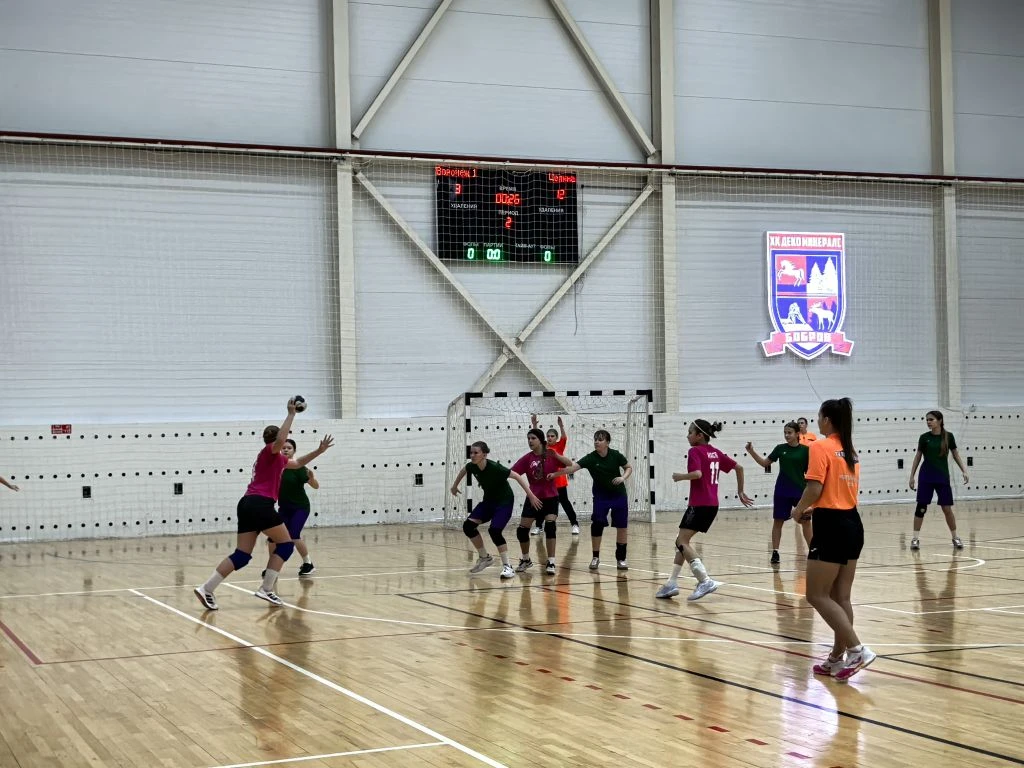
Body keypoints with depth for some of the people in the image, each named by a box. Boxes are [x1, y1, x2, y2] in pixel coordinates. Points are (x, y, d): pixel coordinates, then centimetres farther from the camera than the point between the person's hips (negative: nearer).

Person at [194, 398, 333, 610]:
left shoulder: (276, 458, 27)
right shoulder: (269, 451, 2)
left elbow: (298, 463, 41)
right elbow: (280, 439, -22)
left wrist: (319, 451, 36)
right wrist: (291, 414, -17)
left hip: (247, 505, 9)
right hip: (260, 504, -9)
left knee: (242, 555, 3)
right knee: (286, 544, 3)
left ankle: (206, 588, -8)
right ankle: (266, 589, -3)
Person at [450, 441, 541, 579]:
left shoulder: (494, 468, -29)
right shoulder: (472, 467, -11)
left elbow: (517, 476, -25)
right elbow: (464, 470, 14)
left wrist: (531, 495, -28)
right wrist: (455, 486, 25)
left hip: (504, 502, -7)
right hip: (488, 501, 7)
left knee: (494, 530, -25)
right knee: (468, 526, -4)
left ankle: (507, 566, -13)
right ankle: (485, 557, 15)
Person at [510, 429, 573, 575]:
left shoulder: (551, 454, -7)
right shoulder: (527, 458, -5)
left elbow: (570, 465, -13)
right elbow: (511, 472, -11)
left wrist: (556, 456, -29)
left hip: (550, 498, -2)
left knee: (550, 527, -19)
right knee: (522, 530, 1)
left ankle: (551, 563, -10)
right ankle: (526, 560, 26)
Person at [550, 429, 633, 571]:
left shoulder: (615, 455, -12)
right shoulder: (591, 458, -15)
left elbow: (629, 467, 4)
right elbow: (572, 467, -27)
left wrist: (623, 477, -17)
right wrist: (556, 474, -41)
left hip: (619, 495, 1)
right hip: (601, 496, -1)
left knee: (622, 526, 2)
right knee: (596, 525, -12)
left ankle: (621, 558, 15)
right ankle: (595, 558, 2)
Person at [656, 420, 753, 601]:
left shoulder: (695, 451, -9)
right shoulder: (715, 452, 14)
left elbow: (697, 474, -25)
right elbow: (738, 467, 14)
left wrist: (680, 476, -8)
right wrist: (740, 492, 21)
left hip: (699, 505, -9)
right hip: (712, 505, 9)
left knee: (682, 541, -6)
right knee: (683, 540, 16)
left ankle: (705, 580, -19)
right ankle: (672, 583, 16)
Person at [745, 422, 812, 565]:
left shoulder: (804, 450, -3)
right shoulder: (780, 448, 2)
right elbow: (765, 463, 7)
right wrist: (751, 451, -4)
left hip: (800, 490, -2)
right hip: (782, 491, 2)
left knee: (805, 521, 2)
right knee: (778, 521, 3)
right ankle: (775, 553, 9)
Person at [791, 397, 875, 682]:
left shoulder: (821, 447, -10)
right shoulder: (851, 451, 15)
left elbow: (814, 489, -17)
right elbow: (843, 490, 15)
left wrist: (799, 510, 0)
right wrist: (814, 509, 17)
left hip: (831, 526, -9)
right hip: (852, 523, 9)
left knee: (817, 596, -3)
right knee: (841, 597, 11)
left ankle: (857, 650, -12)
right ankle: (837, 658, 15)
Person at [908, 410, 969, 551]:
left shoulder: (948, 436, -2)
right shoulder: (924, 437, -2)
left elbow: (955, 455, 8)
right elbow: (918, 457, 6)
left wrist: (964, 471, 0)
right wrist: (912, 476, 5)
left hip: (943, 477, 0)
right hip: (926, 477, 0)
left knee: (947, 508, 1)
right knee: (921, 507, -3)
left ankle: (955, 537, 16)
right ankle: (915, 538, 1)